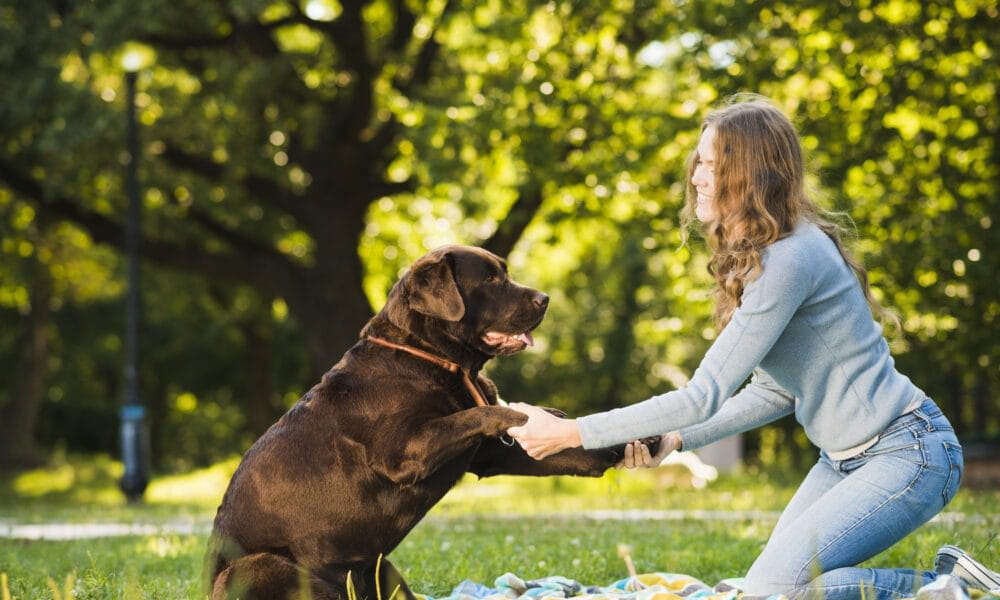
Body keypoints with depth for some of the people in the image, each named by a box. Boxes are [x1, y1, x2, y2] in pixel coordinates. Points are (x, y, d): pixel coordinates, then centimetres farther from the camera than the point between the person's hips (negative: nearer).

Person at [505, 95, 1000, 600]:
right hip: (846, 458, 10)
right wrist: (677, 438, 0)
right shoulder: (756, 255, 8)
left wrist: (571, 433, -20)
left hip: (906, 452, -10)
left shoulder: (791, 260, -24)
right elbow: (774, 391, 11)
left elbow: (704, 395, -24)